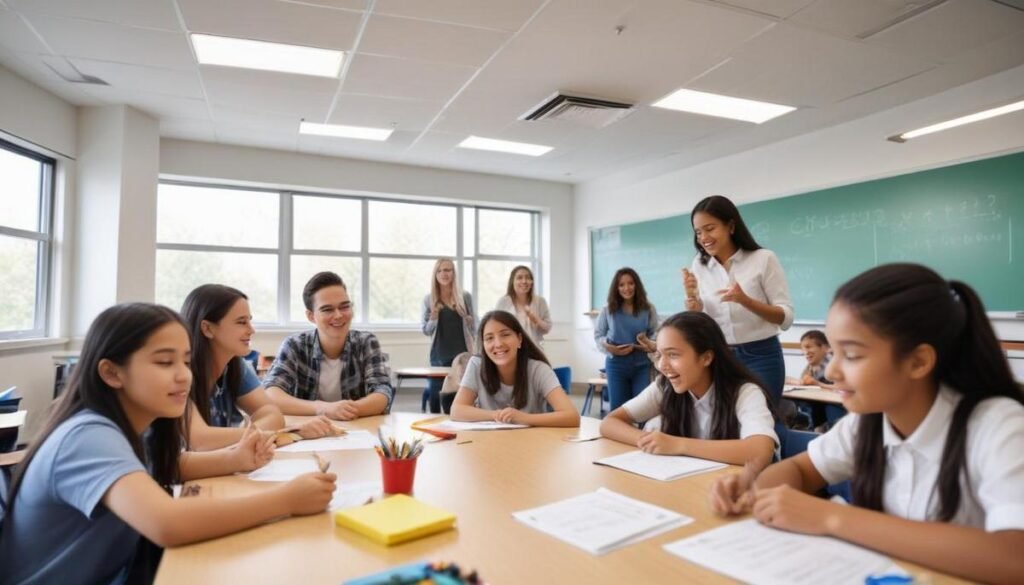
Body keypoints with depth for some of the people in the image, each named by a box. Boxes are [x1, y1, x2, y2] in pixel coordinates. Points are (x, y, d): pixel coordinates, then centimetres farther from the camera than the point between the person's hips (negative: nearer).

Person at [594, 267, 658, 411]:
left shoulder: (648, 309, 1)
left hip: (642, 365, 0)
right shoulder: (608, 310, 2)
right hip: (616, 364, 1)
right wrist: (607, 346, -14)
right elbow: (598, 335, 7)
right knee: (618, 410, 9)